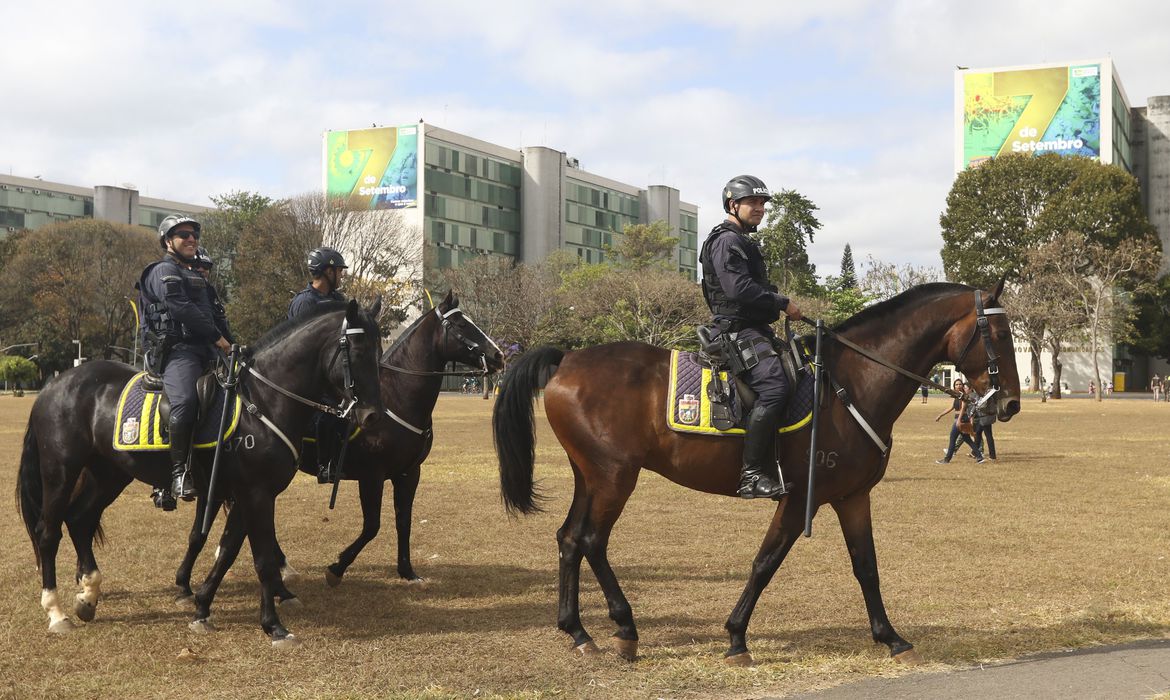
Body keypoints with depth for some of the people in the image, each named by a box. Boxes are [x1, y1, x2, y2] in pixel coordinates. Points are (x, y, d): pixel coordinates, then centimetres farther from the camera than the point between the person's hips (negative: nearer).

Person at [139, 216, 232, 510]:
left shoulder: (197, 277, 32)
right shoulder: (164, 271, 2)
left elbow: (213, 315, 28)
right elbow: (181, 309, -13)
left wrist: (228, 341, 10)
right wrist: (217, 336, -11)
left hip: (203, 351, 10)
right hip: (175, 350, -10)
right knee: (186, 400, -34)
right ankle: (178, 472, -32)